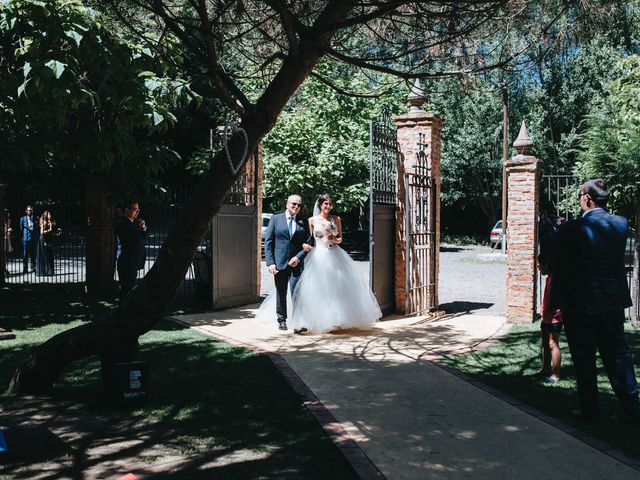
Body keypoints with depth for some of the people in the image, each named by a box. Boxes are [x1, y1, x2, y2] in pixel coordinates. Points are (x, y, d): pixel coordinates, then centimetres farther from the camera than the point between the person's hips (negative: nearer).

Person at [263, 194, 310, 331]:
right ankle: (282, 321, 21)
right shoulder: (276, 219, 4)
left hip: (297, 263, 0)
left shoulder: (303, 222, 7)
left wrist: (298, 257, -10)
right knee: (281, 294, 9)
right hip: (279, 263, 0)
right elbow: (268, 241, 1)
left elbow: (307, 244, 6)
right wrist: (270, 262, -7)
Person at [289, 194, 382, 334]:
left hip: (335, 255, 2)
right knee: (318, 288, -8)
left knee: (338, 286, 0)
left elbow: (340, 239, 12)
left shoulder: (336, 219, 8)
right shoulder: (312, 220, 5)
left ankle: (338, 321, 9)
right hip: (319, 255, -2)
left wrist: (333, 239, -7)